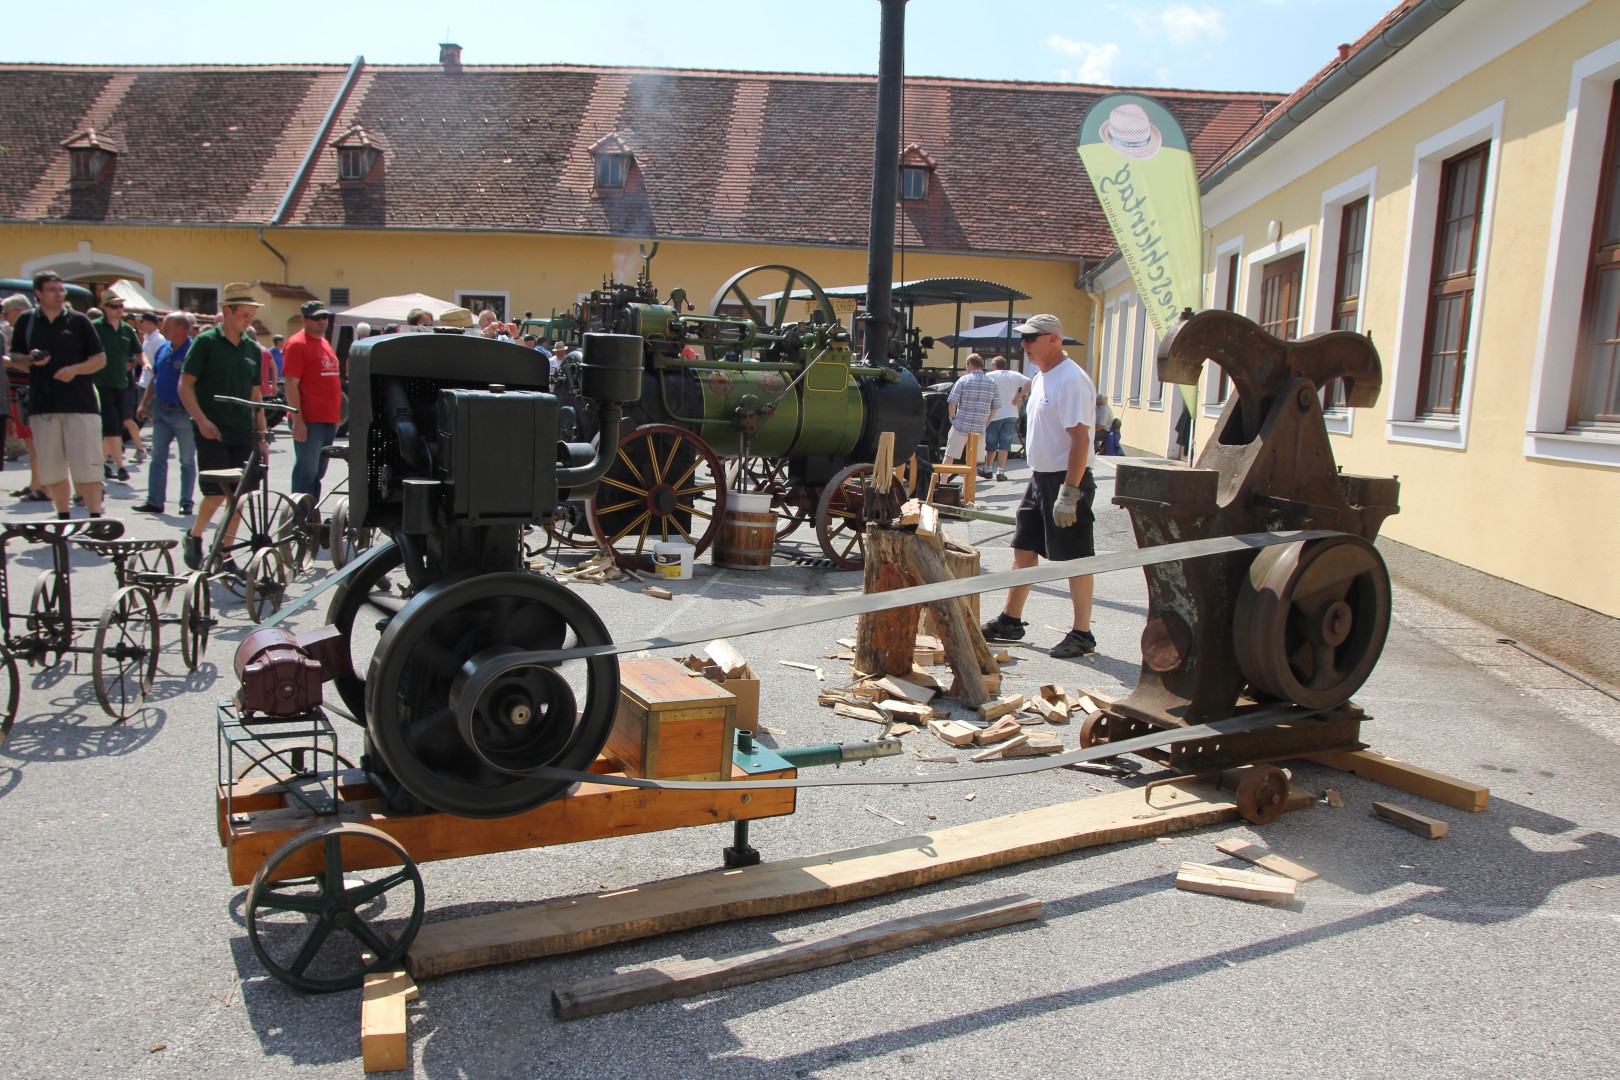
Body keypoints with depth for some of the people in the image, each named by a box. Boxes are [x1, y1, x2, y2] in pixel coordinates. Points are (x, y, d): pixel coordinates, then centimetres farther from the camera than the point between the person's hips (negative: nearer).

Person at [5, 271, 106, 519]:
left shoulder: (78, 321, 4)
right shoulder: (26, 321, 10)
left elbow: (100, 359, 4)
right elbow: (15, 358, 15)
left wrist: (75, 369, -13)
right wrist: (30, 360, -7)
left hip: (80, 404, -3)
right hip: (42, 405, 3)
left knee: (87, 470, -5)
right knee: (51, 472, 7)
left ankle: (95, 520, 0)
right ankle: (63, 520, 18)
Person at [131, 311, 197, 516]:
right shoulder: (163, 349, 10)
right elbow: (154, 379, 18)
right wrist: (144, 403, 13)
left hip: (183, 413, -7)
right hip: (160, 411, 7)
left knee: (187, 461, 4)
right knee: (157, 458, 6)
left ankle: (186, 503, 11)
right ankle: (154, 501, 10)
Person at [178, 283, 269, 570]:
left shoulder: (252, 348, 11)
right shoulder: (206, 342, -3)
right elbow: (185, 386, -4)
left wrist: (261, 437, 12)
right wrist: (201, 420, -17)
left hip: (243, 433, 5)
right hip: (213, 432, -5)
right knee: (217, 492, -8)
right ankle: (194, 537, 18)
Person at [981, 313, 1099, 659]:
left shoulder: (1071, 380, -17)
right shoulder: (1041, 377, 13)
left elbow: (1080, 438, -23)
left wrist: (1069, 492, -27)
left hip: (1067, 479, -10)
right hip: (1040, 477, 10)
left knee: (1075, 559, -2)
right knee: (1024, 551, 14)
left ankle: (1082, 635, 7)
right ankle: (1010, 621, 25)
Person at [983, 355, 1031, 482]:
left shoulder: (990, 376, -3)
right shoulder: (1015, 375, 5)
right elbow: (1029, 384, -6)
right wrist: (1018, 397, -3)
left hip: (994, 415, -2)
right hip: (1010, 414, 2)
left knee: (991, 444, 11)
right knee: (1004, 444, 4)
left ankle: (988, 470, 19)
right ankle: (1000, 472, -1)